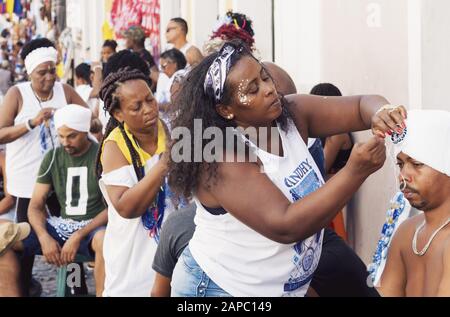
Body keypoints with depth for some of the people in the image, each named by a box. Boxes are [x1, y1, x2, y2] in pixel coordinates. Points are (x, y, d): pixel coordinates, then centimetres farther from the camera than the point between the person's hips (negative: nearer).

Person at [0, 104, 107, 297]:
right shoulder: (53, 158, 8)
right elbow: (36, 205, 6)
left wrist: (78, 236, -20)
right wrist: (44, 237, -15)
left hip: (94, 227, -4)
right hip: (61, 226, 5)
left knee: (105, 240, -41)